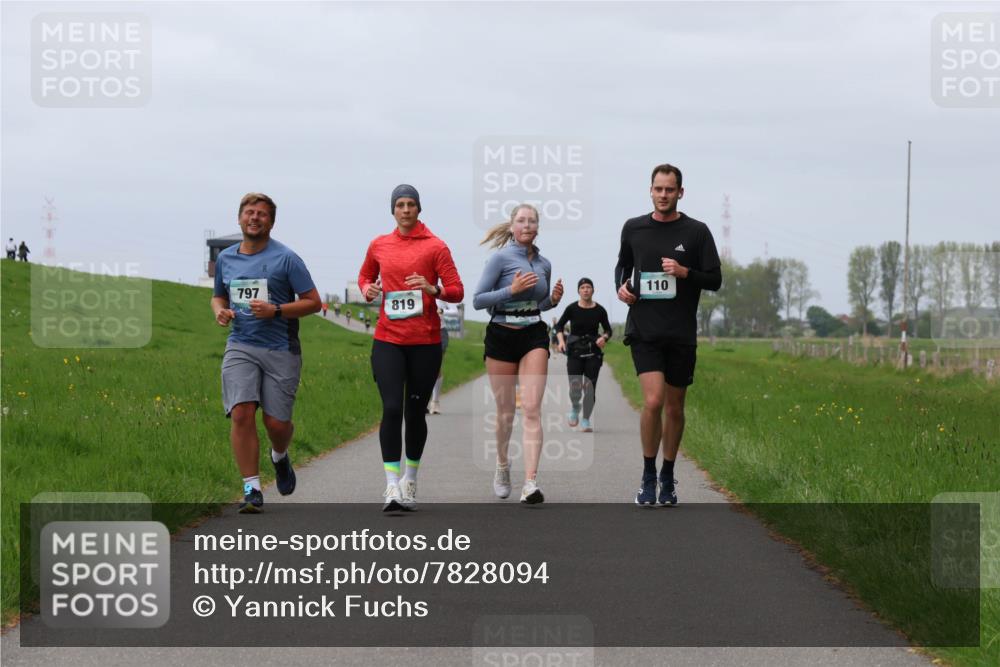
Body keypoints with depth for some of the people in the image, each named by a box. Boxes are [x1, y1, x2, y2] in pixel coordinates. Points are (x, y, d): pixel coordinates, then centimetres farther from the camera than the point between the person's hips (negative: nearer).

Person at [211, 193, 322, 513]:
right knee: (242, 414, -15)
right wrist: (220, 311, 5)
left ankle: (280, 457, 36)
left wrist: (276, 310, -16)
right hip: (240, 346, 3)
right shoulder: (226, 258, 12)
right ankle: (252, 489, -9)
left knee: (276, 421, -1)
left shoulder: (286, 258, -2)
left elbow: (313, 302, -2)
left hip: (280, 350, -2)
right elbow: (219, 296, 28)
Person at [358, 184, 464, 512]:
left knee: (415, 411, 7)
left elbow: (456, 291, -3)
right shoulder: (379, 245, 8)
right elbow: (365, 276, 26)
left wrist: (433, 289, -23)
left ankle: (410, 479, 25)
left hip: (425, 342, -1)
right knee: (392, 408, -13)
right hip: (388, 340, 1)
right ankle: (392, 486, -15)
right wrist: (367, 289, 3)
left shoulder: (435, 246, -1)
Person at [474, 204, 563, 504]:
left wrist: (553, 300, 2)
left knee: (532, 408, -12)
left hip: (534, 336, 3)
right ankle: (502, 466, 34)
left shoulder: (544, 264, 10)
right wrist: (512, 289, -19)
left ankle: (530, 482, -20)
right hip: (501, 336, -3)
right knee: (505, 411, 7)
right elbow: (477, 300, -9)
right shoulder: (501, 258, -5)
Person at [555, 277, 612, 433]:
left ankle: (586, 420, 10)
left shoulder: (599, 310, -1)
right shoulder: (572, 309, -3)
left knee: (590, 388, -5)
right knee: (575, 388, -10)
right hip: (575, 351, -1)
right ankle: (575, 408, 23)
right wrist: (561, 340, -10)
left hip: (593, 352, 1)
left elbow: (608, 330, 8)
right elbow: (559, 326, 6)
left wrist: (604, 338, -13)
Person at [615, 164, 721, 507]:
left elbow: (715, 279, 1)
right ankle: (648, 476, -2)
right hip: (644, 330, -1)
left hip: (681, 334, 1)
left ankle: (667, 478, 24)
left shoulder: (696, 232, 1)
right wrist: (621, 286, 3)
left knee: (674, 408, 9)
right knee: (653, 401, -16)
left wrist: (684, 272, -15)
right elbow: (623, 264, 23)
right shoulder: (633, 228, 6)